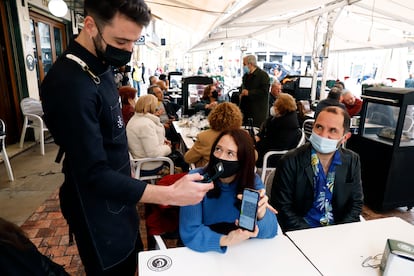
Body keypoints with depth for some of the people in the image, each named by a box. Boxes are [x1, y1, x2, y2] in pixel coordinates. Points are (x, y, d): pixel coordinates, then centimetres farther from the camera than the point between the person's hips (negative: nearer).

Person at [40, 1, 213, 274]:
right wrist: (170, 195, -35)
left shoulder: (101, 65, -1)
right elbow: (94, 176, -30)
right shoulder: (69, 84, -30)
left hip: (118, 193, 8)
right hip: (96, 206, -8)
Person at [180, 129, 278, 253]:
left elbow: (271, 231, -8)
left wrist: (261, 213, -29)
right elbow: (190, 232, -19)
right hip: (204, 252, -1)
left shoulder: (254, 181, -6)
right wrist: (225, 240, -34)